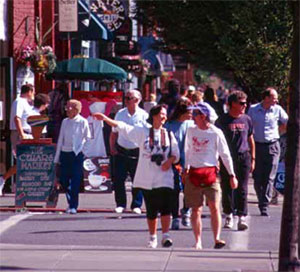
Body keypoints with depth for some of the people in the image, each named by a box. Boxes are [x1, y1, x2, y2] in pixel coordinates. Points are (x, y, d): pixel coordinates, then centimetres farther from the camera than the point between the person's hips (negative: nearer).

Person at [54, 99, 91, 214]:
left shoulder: (83, 122, -1)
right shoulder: (65, 122, 12)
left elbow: (87, 138, 2)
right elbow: (60, 139, 16)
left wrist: (81, 150, -8)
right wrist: (57, 157, 14)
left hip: (77, 154, -5)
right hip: (65, 154, 5)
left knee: (75, 181, -8)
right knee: (63, 180, 4)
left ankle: (73, 206, -4)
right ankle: (71, 203, 21)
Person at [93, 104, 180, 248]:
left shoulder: (169, 135, 11)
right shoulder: (142, 132, 5)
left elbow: (176, 154, 12)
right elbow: (123, 127, 0)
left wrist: (170, 160, -10)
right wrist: (105, 118, -9)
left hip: (164, 177, 0)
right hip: (147, 178, 0)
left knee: (165, 207, -17)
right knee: (151, 211, 5)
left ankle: (165, 236, -18)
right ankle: (152, 237, 19)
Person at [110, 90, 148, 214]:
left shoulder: (144, 115, -3)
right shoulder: (120, 114, 6)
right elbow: (114, 132, 13)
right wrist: (112, 147, 2)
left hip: (137, 152, -2)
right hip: (121, 151, 2)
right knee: (118, 179, -1)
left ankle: (136, 205, 12)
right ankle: (120, 204, 10)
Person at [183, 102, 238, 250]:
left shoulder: (216, 133, -4)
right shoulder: (191, 131, 7)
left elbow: (225, 155, 0)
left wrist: (232, 175, 0)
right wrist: (186, 168, 23)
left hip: (210, 173, -3)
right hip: (193, 174, 3)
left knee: (214, 207, -12)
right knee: (196, 209, 3)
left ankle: (217, 238, -12)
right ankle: (198, 241, 6)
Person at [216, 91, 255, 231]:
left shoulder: (246, 120, 10)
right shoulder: (222, 120, 0)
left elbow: (251, 140, 16)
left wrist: (252, 159, 13)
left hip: (243, 157, 2)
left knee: (242, 189, -5)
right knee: (227, 188, 5)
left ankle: (242, 217, -8)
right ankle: (229, 215, 18)